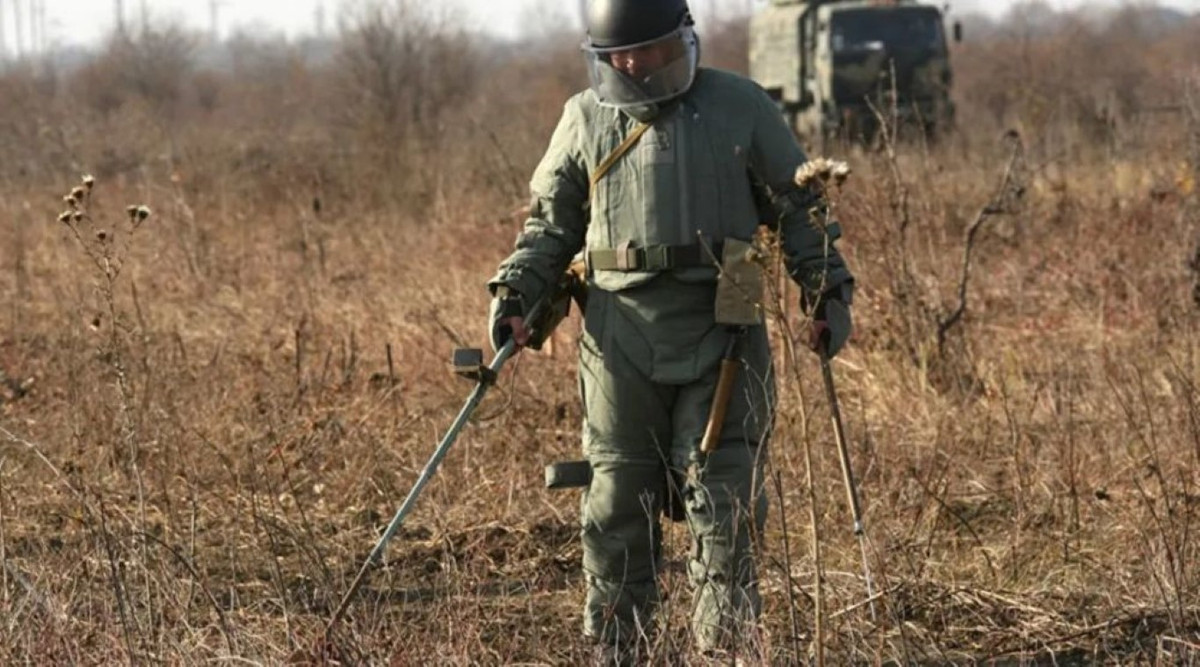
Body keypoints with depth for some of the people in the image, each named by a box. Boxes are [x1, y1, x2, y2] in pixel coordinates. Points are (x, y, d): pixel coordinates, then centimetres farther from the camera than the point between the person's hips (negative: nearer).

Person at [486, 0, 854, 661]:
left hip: (719, 333, -1)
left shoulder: (742, 108, 5)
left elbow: (796, 206, 12)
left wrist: (827, 288, 3)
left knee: (722, 494, -4)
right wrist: (515, 292, 4)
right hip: (622, 335, 1)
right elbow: (550, 221, 18)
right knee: (618, 495, 2)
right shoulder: (585, 118, 9)